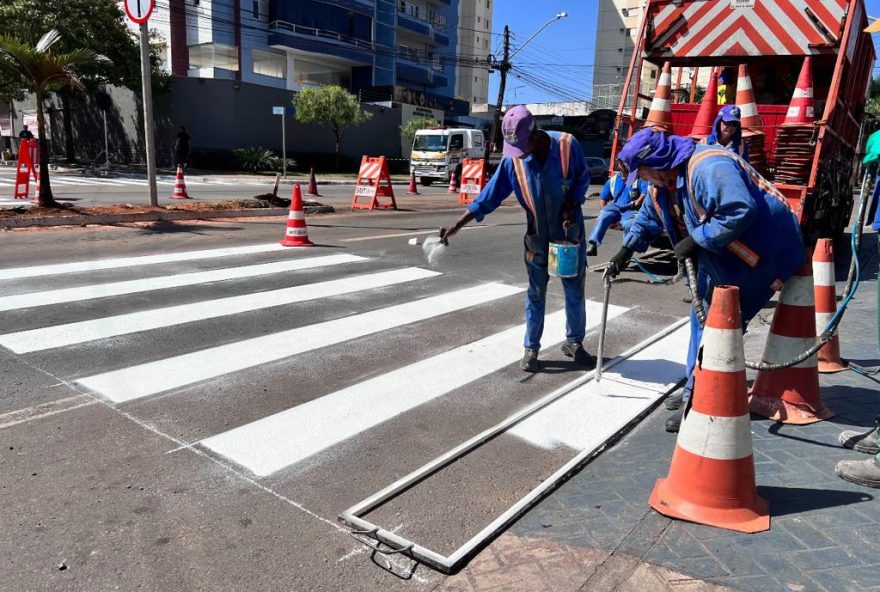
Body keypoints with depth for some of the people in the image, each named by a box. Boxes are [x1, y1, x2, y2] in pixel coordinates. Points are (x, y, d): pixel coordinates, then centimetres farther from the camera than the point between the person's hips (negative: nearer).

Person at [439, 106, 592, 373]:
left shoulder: (567, 146, -18)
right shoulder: (512, 160, -13)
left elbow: (582, 180, -1)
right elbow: (489, 196, -9)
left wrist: (572, 206, -17)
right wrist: (456, 226, -13)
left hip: (571, 232, -1)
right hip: (537, 237, 1)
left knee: (575, 291, 10)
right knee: (535, 294, 8)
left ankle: (574, 342, 29)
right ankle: (531, 348, 22)